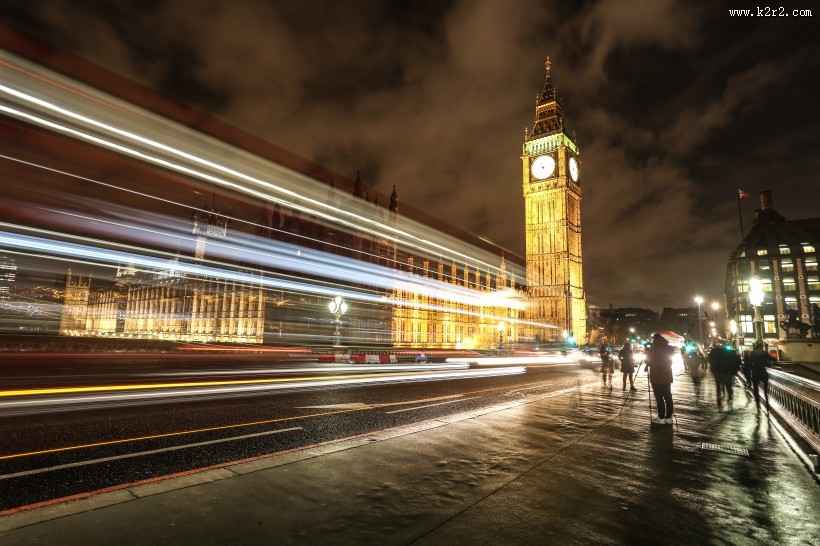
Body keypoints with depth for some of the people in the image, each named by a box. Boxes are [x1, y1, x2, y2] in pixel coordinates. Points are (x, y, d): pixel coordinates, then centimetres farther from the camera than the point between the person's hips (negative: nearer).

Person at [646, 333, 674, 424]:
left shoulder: (652, 350, -10)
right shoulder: (670, 349, 4)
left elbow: (648, 362, -1)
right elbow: (669, 362, 16)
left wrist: (647, 352, 14)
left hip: (656, 378, -5)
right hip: (667, 377, 5)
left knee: (659, 398, -2)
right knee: (668, 397, 9)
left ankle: (661, 417, 0)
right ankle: (668, 417, 11)